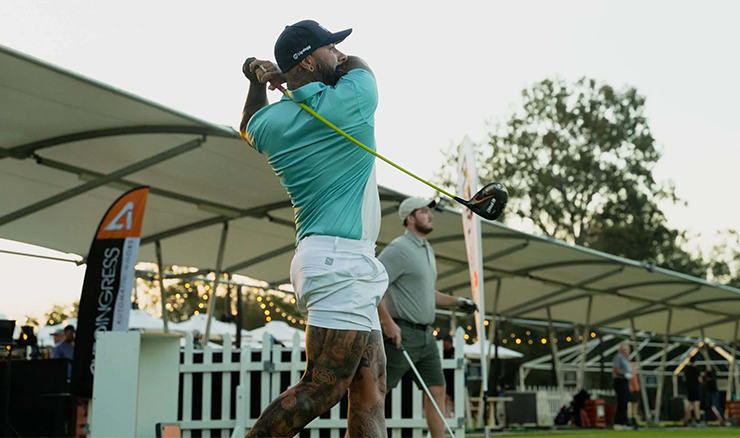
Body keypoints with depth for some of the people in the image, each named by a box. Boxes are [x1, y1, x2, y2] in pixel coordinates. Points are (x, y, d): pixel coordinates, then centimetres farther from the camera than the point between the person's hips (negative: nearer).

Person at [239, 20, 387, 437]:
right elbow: (356, 62, 18)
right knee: (321, 390, -13)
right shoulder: (353, 99, -5)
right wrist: (285, 75, 19)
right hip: (342, 261, -8)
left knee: (370, 391, 4)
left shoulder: (272, 121, 11)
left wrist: (259, 80, 27)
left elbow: (249, 126, 37)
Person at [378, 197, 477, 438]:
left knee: (437, 389, 7)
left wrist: (457, 301, 16)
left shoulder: (427, 249, 17)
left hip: (426, 335, 9)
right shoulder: (399, 249, -12)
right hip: (402, 334, -9)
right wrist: (388, 323, -22)